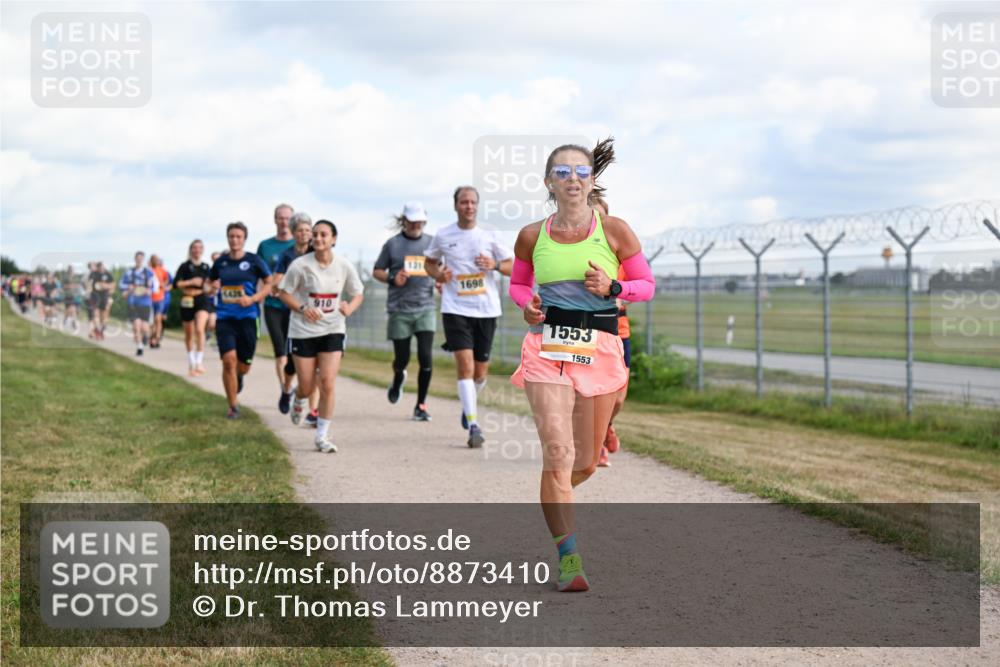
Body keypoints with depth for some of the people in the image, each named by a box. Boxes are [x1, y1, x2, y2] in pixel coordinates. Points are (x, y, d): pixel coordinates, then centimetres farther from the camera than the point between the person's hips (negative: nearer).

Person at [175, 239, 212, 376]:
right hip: (187, 301, -1)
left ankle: (200, 362, -20)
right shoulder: (185, 266, -2)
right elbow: (176, 283, -9)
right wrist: (191, 282, -17)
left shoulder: (206, 267, 8)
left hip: (202, 300, 1)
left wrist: (210, 287, -1)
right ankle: (191, 363, 28)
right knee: (189, 334, 11)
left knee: (200, 329, -21)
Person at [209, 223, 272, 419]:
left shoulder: (254, 261, -2)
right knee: (229, 360, -15)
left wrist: (253, 299, -14)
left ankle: (238, 376, 45)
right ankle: (233, 407, -3)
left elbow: (269, 283, 1)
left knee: (244, 366, 5)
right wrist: (212, 287, -4)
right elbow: (210, 283, 20)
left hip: (248, 317, -1)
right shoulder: (220, 262, 6)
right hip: (225, 318, 1)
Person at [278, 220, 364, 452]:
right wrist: (303, 309, -20)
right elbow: (285, 293, -3)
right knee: (306, 387, 3)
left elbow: (358, 294, 7)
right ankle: (299, 401, 43)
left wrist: (349, 308, -15)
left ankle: (322, 436, 2)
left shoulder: (344, 266, -4)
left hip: (333, 330, 1)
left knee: (327, 384, -10)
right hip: (303, 331, -1)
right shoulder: (300, 265, -10)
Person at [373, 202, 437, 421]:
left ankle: (421, 405, 0)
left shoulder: (432, 242, 9)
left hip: (426, 307, 1)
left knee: (426, 357, -10)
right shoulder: (392, 244, 3)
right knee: (402, 359, 3)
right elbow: (377, 271, 9)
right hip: (399, 309, -1)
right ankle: (398, 379, 40)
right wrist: (392, 278, -10)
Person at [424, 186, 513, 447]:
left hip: (487, 310, 2)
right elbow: (429, 262, 18)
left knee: (480, 371, 9)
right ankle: (473, 425, -14)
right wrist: (439, 274, -4)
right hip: (456, 309, -2)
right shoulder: (443, 236, 2)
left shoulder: (489, 236, 2)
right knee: (465, 365, -15)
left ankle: (468, 404, 40)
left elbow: (514, 267, 5)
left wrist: (495, 265, -15)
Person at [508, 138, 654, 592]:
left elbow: (647, 285, 6)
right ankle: (569, 559, -9)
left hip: (601, 349, 1)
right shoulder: (532, 236, 3)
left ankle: (554, 501, 44)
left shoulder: (614, 230, -1)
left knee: (586, 462, 9)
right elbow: (518, 284, 19)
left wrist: (612, 288, -13)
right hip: (547, 345, -1)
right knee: (558, 452, -15)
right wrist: (527, 305, -2)